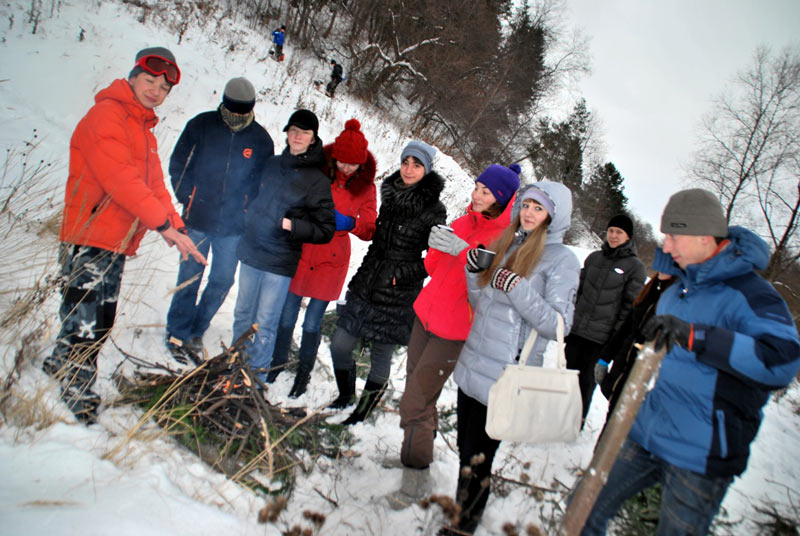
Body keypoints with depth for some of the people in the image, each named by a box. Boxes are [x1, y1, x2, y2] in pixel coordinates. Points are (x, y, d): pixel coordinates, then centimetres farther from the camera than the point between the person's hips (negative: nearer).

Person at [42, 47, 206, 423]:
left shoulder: (144, 130, 22)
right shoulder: (106, 114, -7)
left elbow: (154, 183, 16)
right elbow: (120, 178, -20)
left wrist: (175, 225, 1)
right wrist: (164, 223, -22)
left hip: (117, 246, 9)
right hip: (89, 241, -9)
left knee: (100, 326, 14)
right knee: (83, 328, -8)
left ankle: (59, 374, 29)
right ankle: (75, 402, 3)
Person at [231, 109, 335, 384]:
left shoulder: (318, 181, -9)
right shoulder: (272, 164, 6)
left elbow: (325, 230, -10)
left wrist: (291, 225, -19)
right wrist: (248, 218, 10)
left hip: (280, 263, -5)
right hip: (250, 252, 5)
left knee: (265, 323, 2)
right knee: (242, 313, 16)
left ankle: (256, 377, 17)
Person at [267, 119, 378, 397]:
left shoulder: (365, 187, -2)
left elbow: (370, 230, -2)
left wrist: (349, 222, -22)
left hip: (332, 259, -1)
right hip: (301, 252, 1)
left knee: (312, 323, 4)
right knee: (287, 316, 7)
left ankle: (303, 374, 23)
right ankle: (276, 364, 29)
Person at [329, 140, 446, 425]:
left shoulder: (433, 209, -10)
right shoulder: (390, 195, 8)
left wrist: (401, 275, -12)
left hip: (398, 297, -6)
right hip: (365, 287, 6)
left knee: (381, 356, 6)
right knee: (339, 346, 7)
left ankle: (362, 412, 28)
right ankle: (345, 395, 34)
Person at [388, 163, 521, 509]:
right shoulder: (464, 222, 5)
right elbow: (433, 268, 7)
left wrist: (465, 251, -33)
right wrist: (437, 246, -13)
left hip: (454, 330, -7)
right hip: (426, 314, 7)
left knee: (415, 401, -7)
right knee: (415, 386, 18)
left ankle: (417, 478, 11)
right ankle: (416, 450, 39)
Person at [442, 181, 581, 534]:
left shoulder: (562, 259, -7)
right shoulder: (507, 245, 12)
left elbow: (558, 325, -13)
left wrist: (518, 289, -23)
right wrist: (474, 270, 1)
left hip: (505, 375, -6)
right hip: (473, 363, 6)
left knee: (477, 456, 2)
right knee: (465, 448, 16)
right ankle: (463, 503, 37)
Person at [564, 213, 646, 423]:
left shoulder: (635, 266, -4)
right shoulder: (594, 257, 9)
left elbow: (630, 305, -7)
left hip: (600, 334, -4)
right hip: (576, 327, 4)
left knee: (586, 374, 4)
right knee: (569, 368, 9)